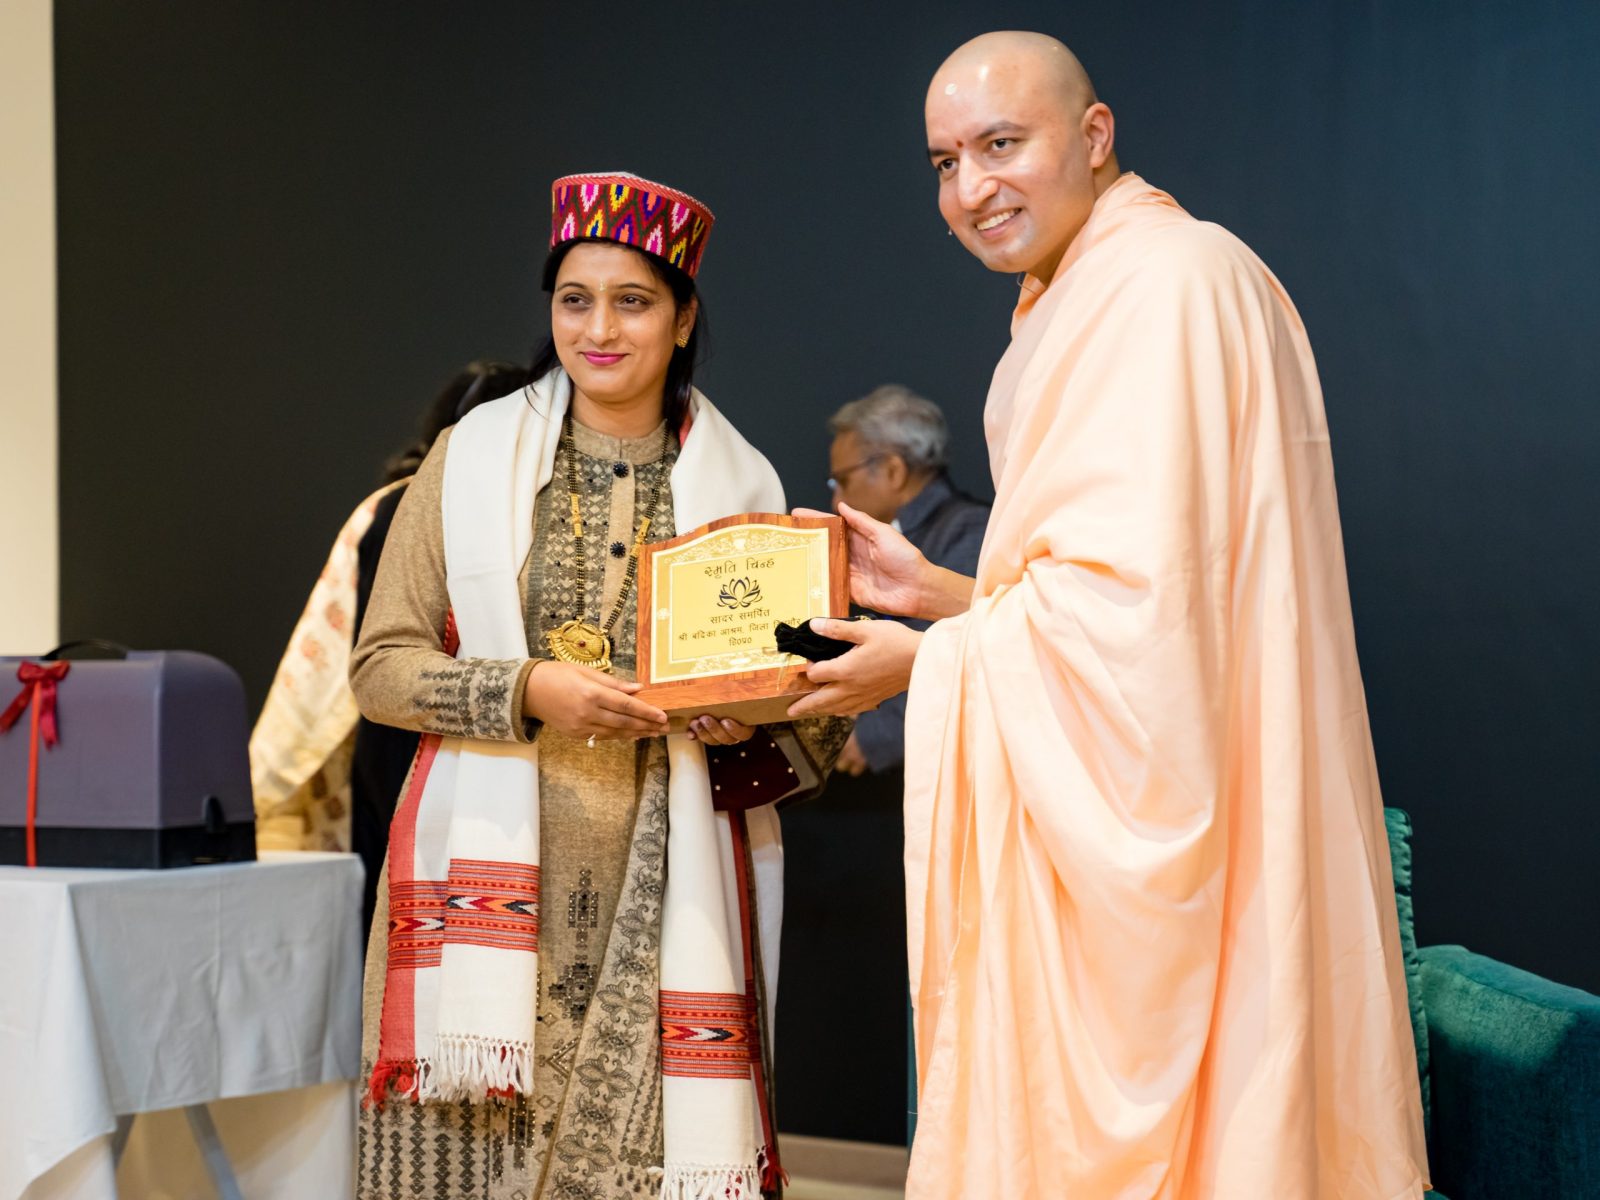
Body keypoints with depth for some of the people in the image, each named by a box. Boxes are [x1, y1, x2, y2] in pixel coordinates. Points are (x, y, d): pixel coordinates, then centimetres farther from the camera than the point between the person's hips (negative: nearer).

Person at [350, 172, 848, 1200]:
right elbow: (382, 665, 4)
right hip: (499, 873, 0)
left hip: (665, 886, 1)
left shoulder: (740, 485, 10)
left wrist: (750, 717, -9)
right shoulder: (472, 459, 7)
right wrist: (527, 689, -12)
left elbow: (809, 730, 14)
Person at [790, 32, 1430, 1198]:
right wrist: (938, 590, 12)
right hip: (1104, 837, 10)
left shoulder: (1166, 283, -15)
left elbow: (1130, 597, -22)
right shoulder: (1085, 303, 18)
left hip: (1152, 844, -10)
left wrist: (926, 657, -9)